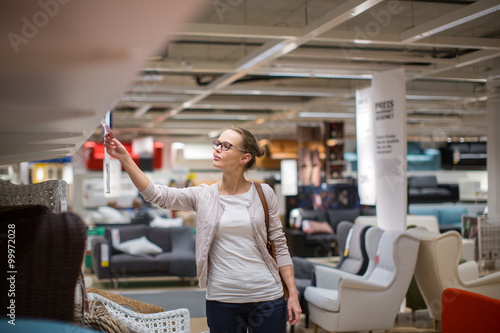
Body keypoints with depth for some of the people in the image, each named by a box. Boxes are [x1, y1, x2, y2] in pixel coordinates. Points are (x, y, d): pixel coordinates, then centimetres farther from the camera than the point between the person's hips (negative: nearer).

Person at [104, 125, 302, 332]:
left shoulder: (264, 194, 0)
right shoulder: (202, 196, 1)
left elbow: (280, 246, 3)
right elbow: (155, 194, -11)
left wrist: (293, 294, -1)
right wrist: (124, 158, -21)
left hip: (267, 298, 0)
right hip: (222, 300, 1)